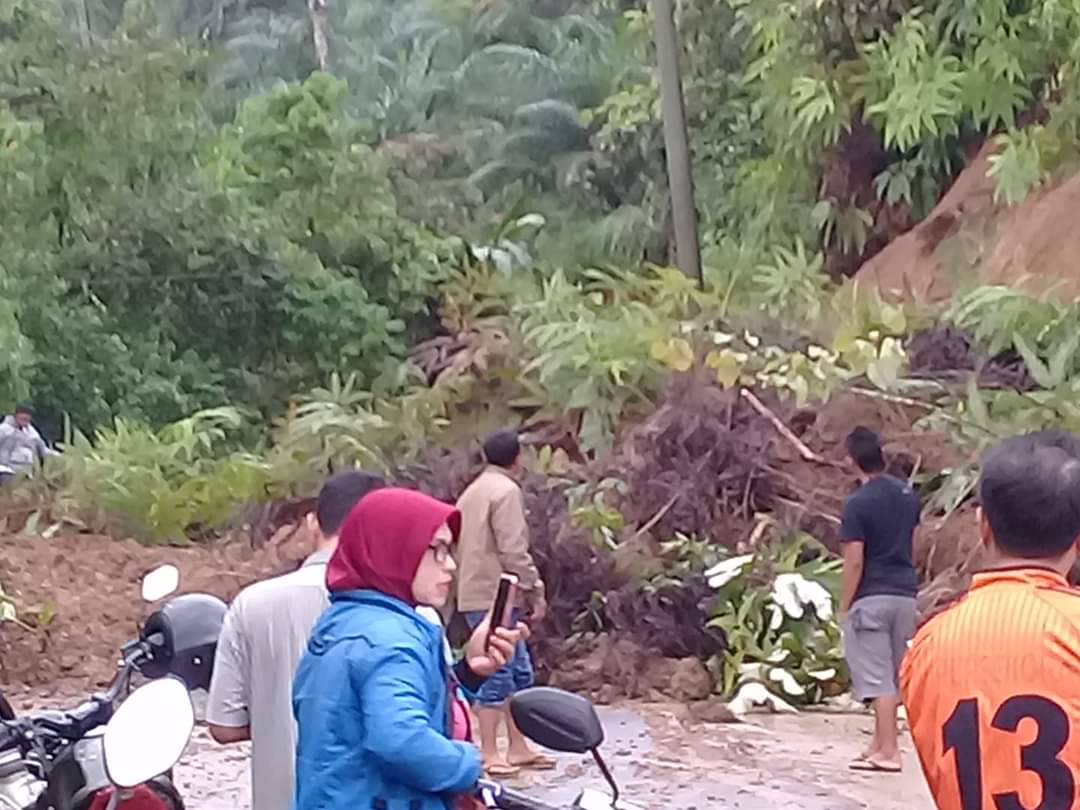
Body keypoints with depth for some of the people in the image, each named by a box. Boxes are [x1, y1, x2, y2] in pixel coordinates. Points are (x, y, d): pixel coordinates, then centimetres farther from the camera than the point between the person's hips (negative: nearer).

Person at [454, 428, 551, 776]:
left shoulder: (474, 491, 19)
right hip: (495, 596, -10)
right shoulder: (506, 491, -11)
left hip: (477, 592, 10)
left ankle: (518, 748, 18)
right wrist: (535, 590, -10)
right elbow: (514, 551, -18)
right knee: (497, 673, -7)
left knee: (518, 672, 14)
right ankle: (489, 754, -4)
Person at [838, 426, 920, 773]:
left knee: (877, 677, -3)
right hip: (905, 592, 7)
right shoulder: (908, 494, 6)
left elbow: (854, 562, -16)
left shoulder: (857, 504, -15)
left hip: (871, 598, -7)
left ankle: (889, 752, -4)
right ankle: (880, 744, 24)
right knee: (892, 676, 14)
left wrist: (843, 608, -8)